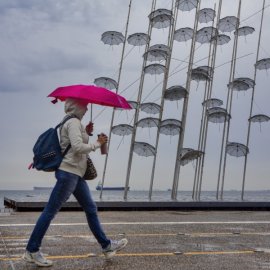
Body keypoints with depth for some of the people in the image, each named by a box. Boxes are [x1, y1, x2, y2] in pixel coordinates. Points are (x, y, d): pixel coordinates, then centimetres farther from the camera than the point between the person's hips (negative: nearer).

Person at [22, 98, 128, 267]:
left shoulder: (73, 122, 17)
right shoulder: (73, 122, -12)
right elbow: (77, 147, -23)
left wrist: (86, 133, 10)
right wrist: (98, 144, -11)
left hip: (76, 173, 11)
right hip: (69, 171, -11)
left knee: (91, 208, 12)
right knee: (51, 211, -4)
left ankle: (107, 246, 20)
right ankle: (32, 251, 4)